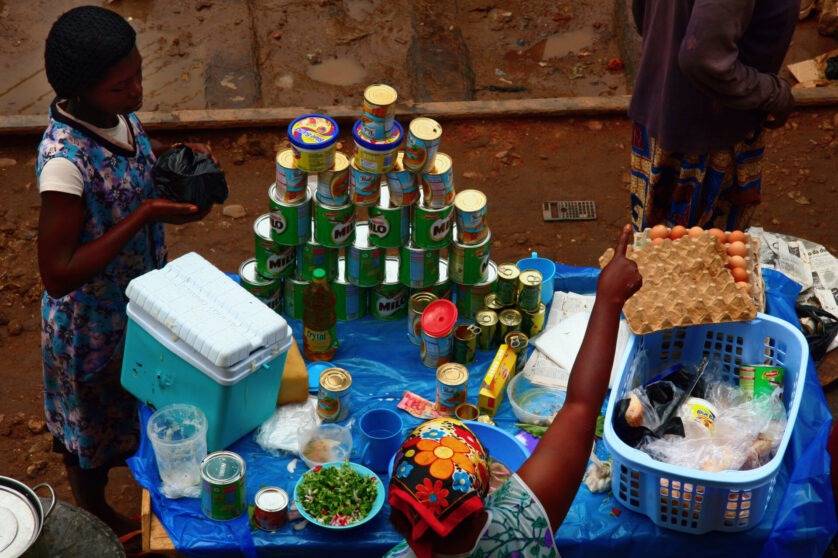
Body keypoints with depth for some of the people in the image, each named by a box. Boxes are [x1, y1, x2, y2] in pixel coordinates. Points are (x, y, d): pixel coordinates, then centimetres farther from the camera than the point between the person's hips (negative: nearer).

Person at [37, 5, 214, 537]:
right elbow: (58, 274, -34)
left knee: (138, 406, 31)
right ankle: (96, 518, 49)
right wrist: (145, 215, -37)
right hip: (94, 326, -6)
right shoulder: (65, 160, -38)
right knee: (94, 426, 22)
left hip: (140, 298, 6)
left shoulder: (116, 113, -14)